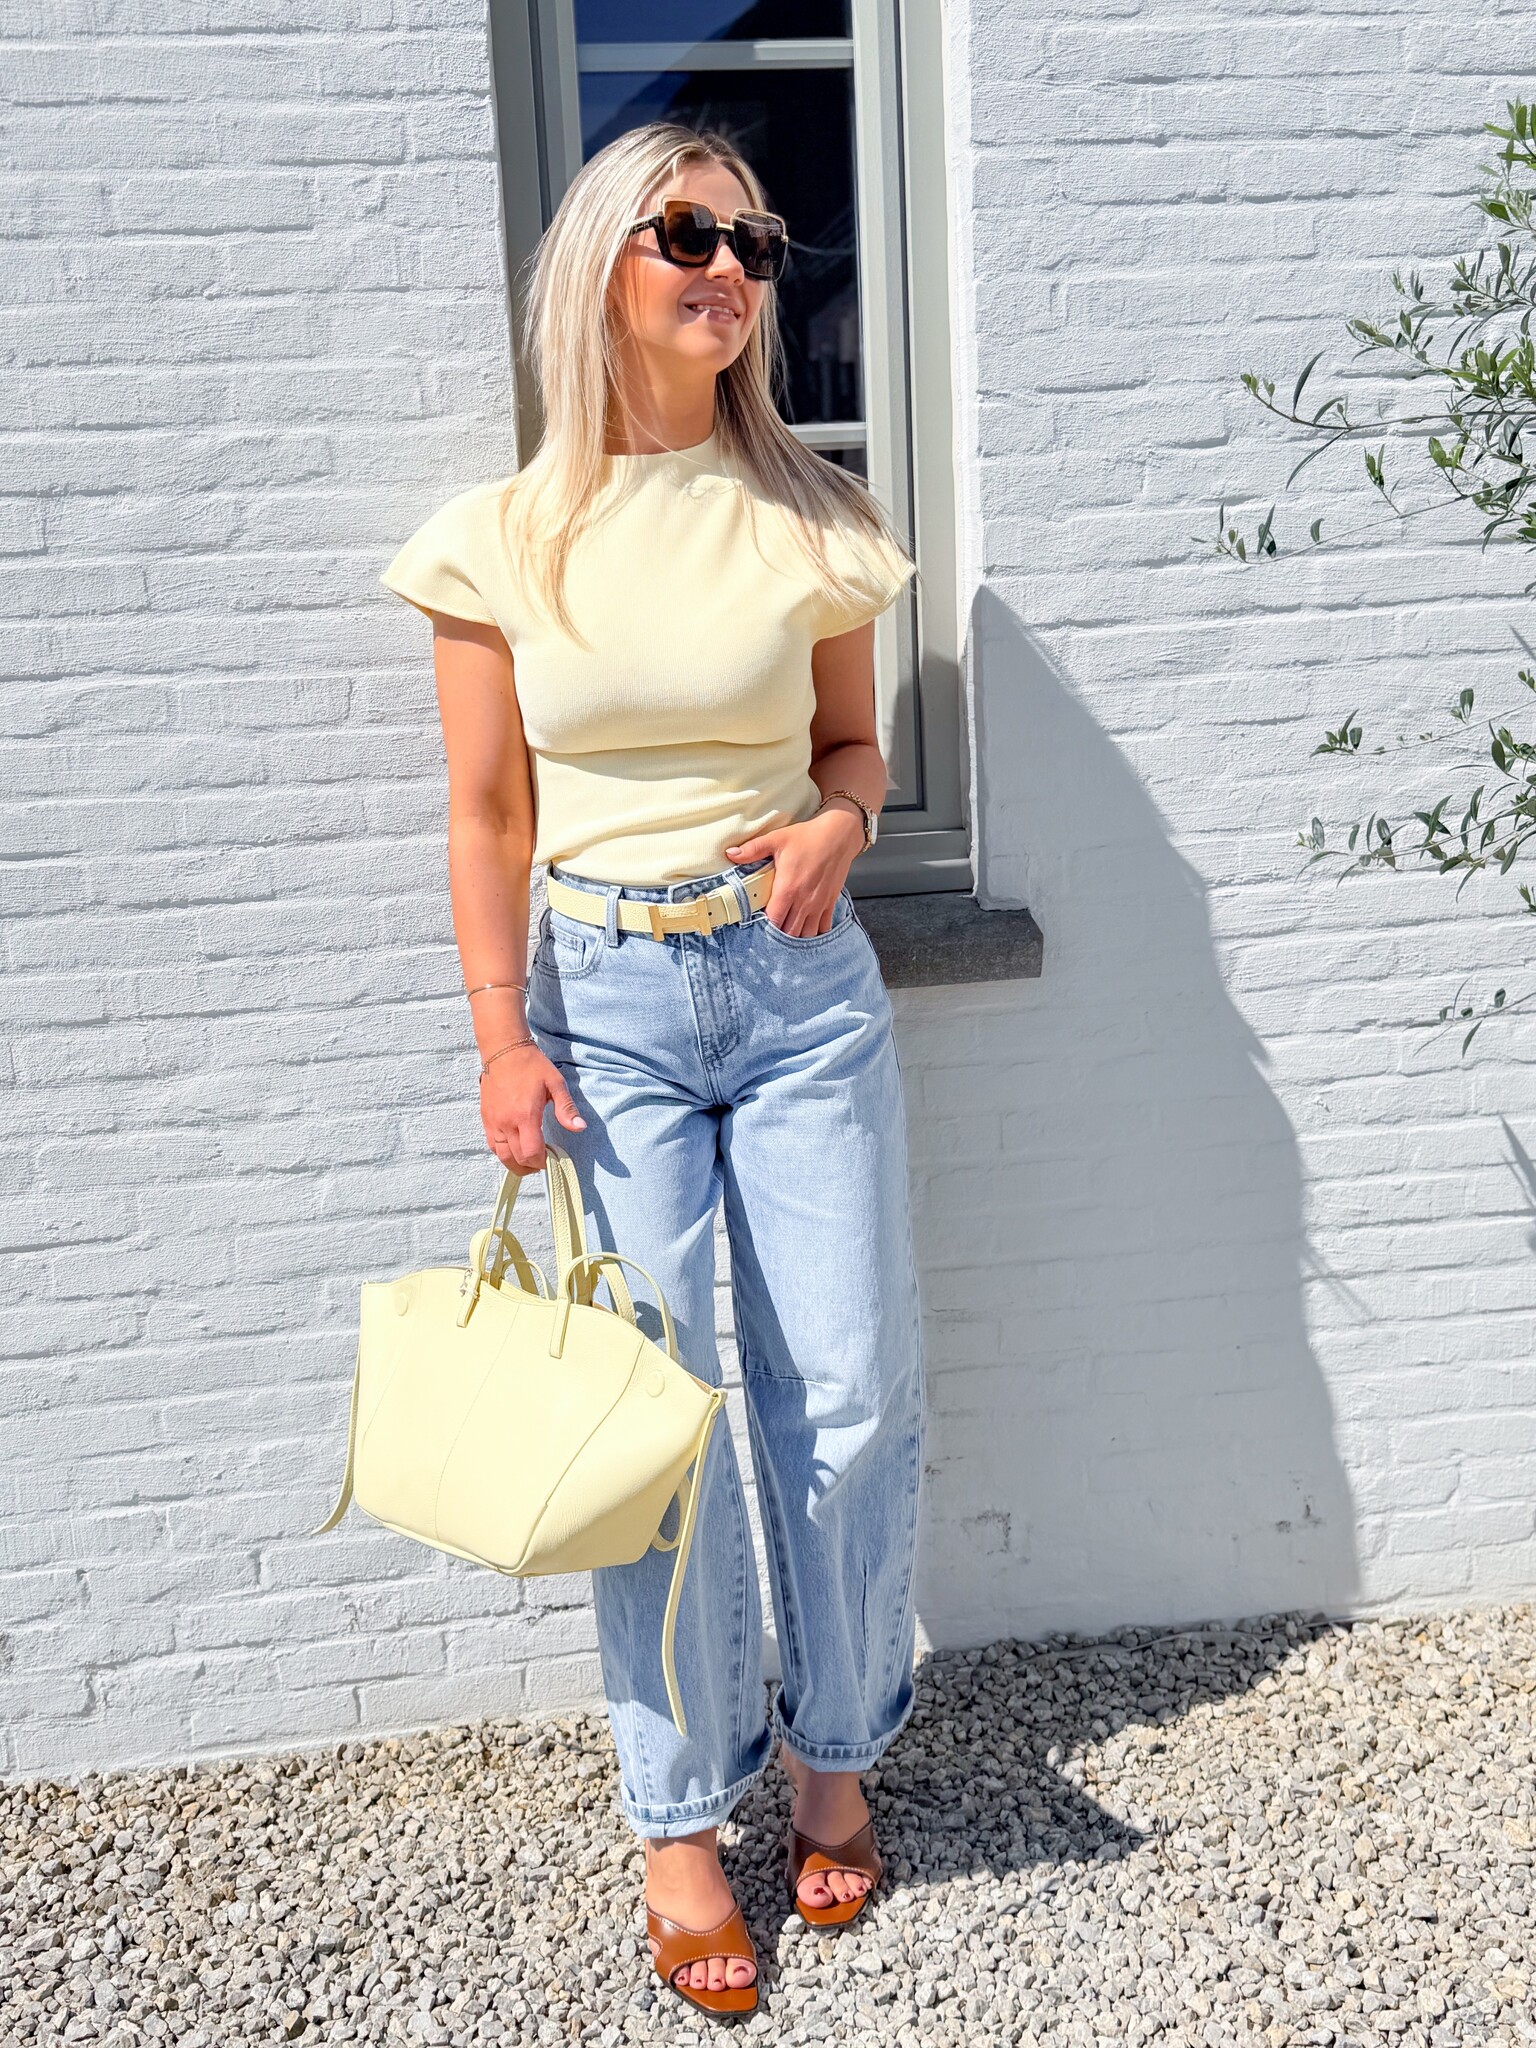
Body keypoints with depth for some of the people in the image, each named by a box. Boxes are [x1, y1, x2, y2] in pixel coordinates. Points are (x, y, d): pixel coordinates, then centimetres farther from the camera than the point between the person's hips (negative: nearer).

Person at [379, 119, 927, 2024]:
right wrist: (503, 1038, -6)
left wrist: (836, 825, -10)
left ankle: (834, 1754, 30)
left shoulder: (812, 521, 3)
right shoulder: (503, 538, -1)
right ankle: (681, 1820, 22)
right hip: (604, 996, -1)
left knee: (848, 1398, 5)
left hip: (801, 980, 2)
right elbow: (487, 813, 1)